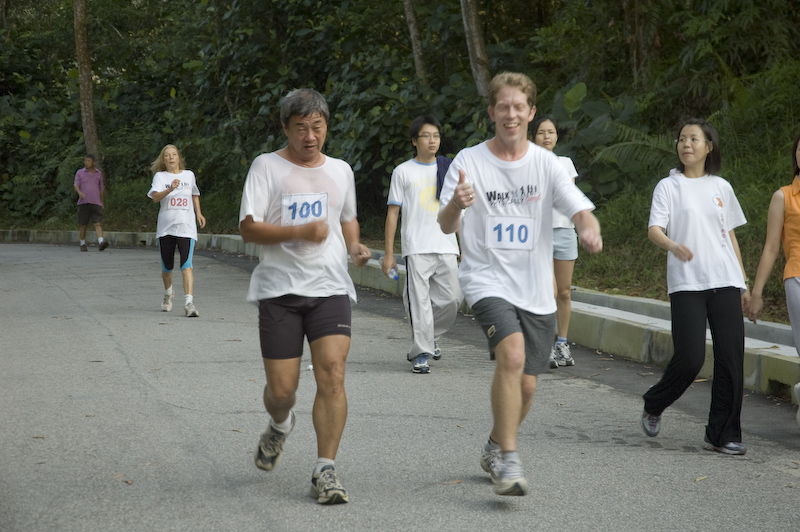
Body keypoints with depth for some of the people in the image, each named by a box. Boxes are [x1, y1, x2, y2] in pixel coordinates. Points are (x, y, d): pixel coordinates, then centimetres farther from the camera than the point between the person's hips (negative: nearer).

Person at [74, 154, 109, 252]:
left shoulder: (98, 173, 12)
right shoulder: (79, 173, 7)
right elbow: (76, 185, -5)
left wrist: (102, 202, 23)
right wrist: (80, 192, -27)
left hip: (96, 203, 0)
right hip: (83, 203, 0)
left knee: (97, 223, -14)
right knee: (83, 225, 5)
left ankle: (101, 242, -30)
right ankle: (83, 244, 20)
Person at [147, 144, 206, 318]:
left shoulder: (189, 175, 9)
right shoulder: (160, 176, 1)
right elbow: (155, 197, -17)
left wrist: (198, 213, 16)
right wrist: (170, 189, -33)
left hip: (186, 227, 0)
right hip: (165, 228, 0)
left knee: (186, 265, -16)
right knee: (167, 267, 11)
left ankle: (189, 303, -23)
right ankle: (168, 293, 40)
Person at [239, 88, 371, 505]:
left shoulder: (340, 170, 14)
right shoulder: (267, 166, 1)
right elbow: (248, 228, -6)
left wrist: (355, 246, 9)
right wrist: (301, 232, -18)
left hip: (330, 288, 2)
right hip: (279, 289, -2)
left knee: (332, 374, -14)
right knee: (282, 388, 0)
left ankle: (325, 471, -8)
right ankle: (280, 425, 37)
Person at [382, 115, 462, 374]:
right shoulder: (403, 172, 4)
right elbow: (393, 212, 4)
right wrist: (388, 253, -1)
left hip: (447, 248, 3)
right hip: (416, 248, -3)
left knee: (451, 298, 0)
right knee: (419, 300, -7)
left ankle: (431, 337, 24)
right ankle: (421, 353, 1)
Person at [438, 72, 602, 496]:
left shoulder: (546, 163, 3)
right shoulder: (469, 162, -2)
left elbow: (580, 209, -7)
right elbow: (446, 225, -10)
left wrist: (588, 228, -31)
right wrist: (456, 204, -34)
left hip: (535, 289, 3)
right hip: (486, 280, -3)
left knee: (525, 385, 7)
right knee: (512, 353, -27)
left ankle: (494, 450, 35)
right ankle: (509, 461, -20)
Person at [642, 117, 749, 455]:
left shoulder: (721, 187, 15)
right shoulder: (668, 186, 5)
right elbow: (654, 229, -8)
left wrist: (743, 282, 16)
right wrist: (673, 246, -31)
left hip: (725, 281, 4)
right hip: (686, 284, -3)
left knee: (731, 358, -4)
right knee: (690, 359, -12)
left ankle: (722, 436, 5)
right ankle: (653, 406, 17)